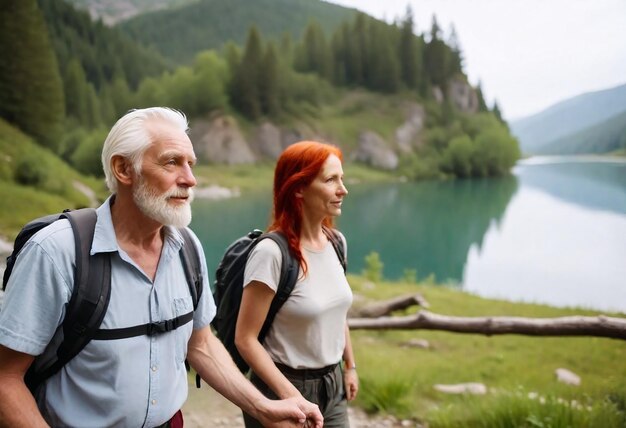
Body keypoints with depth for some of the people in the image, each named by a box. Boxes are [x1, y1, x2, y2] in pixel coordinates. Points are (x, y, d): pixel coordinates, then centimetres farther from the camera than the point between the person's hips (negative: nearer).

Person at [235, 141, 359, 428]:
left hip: (333, 386, 6)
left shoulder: (336, 242, -1)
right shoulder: (272, 252, -22)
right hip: (284, 387, -6)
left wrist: (350, 366, 15)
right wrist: (290, 395, -21)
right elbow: (245, 339, -18)